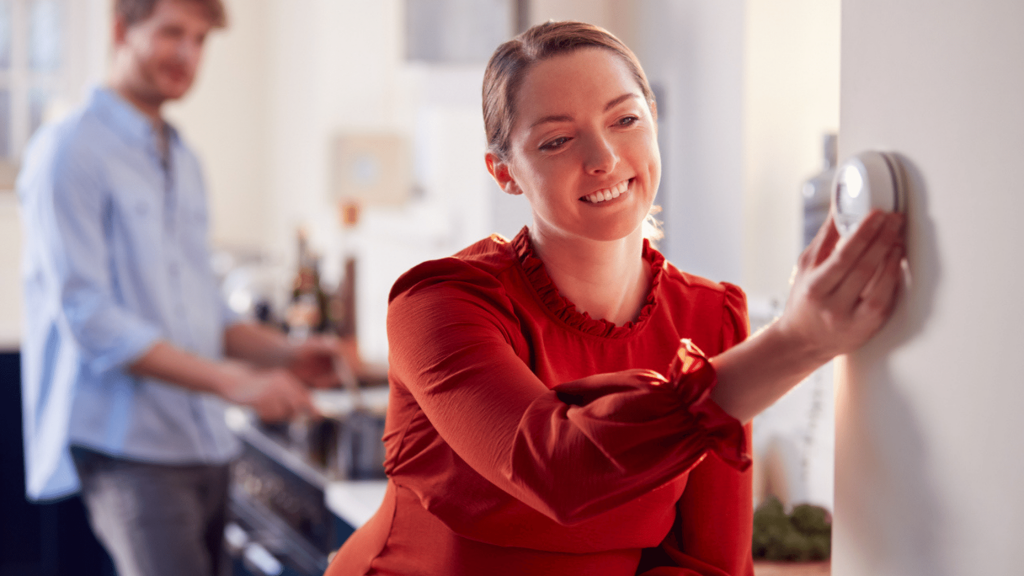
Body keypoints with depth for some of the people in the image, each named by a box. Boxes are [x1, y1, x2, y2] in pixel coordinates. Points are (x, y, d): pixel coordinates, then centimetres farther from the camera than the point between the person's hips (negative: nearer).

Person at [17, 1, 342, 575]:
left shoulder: (182, 161, 20)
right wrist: (234, 381, -19)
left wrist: (282, 353, 3)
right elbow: (87, 315, -15)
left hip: (205, 443, 8)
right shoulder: (71, 151, -6)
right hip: (127, 446, -8)